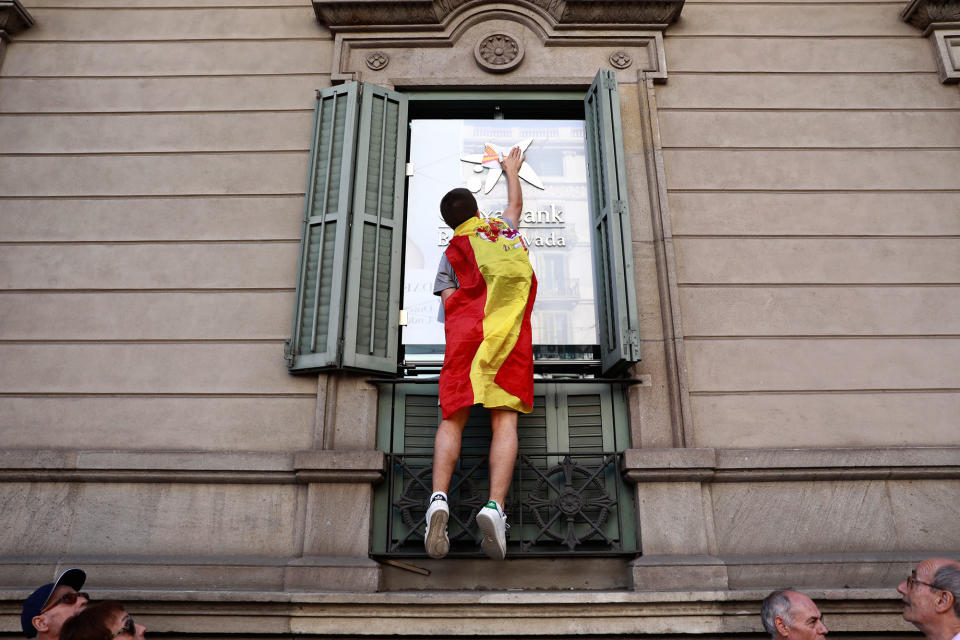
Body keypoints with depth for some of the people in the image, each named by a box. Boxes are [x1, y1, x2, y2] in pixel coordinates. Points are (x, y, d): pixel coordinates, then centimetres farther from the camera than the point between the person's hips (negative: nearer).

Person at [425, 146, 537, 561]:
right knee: (505, 420, -8)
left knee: (453, 417, -4)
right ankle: (495, 506, -25)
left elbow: (447, 301, 5)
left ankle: (438, 499, -24)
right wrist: (512, 170, 67)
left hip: (466, 331, -1)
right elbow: (516, 203, 51)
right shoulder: (506, 228, 27)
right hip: (511, 333, 1)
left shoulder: (452, 252, 19)